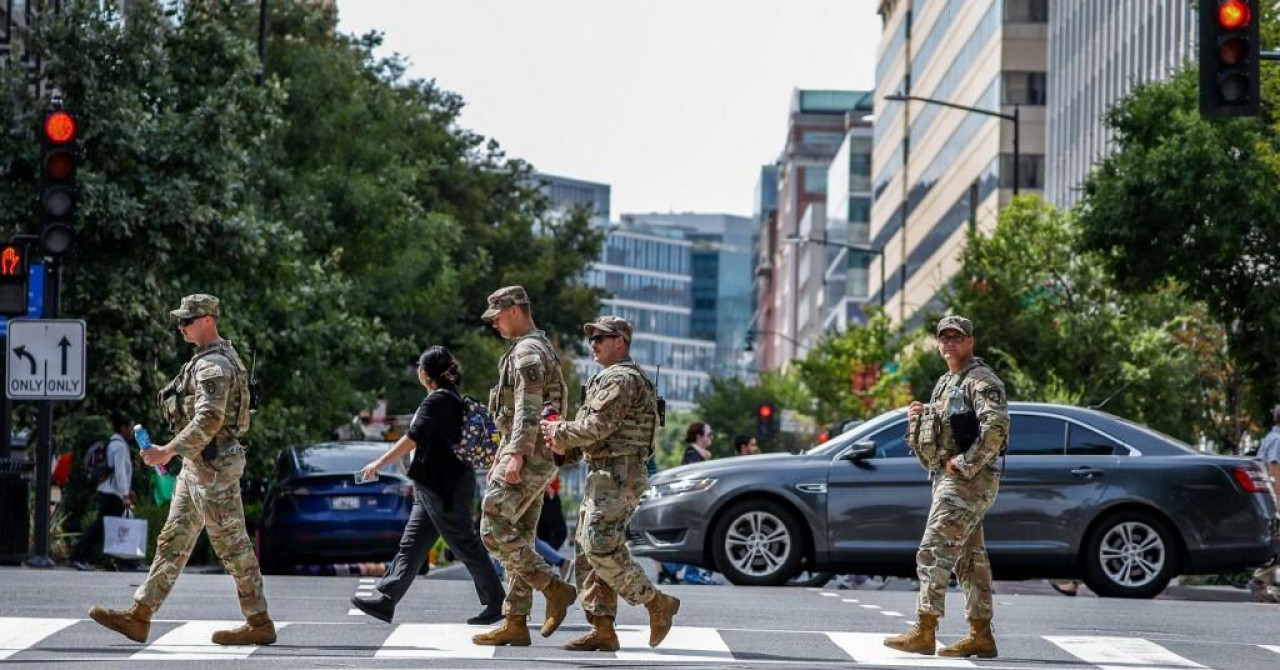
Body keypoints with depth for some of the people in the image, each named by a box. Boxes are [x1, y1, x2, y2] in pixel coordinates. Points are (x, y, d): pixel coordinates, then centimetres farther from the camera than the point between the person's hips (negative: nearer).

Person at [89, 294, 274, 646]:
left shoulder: (214, 365, -17)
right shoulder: (213, 359, 16)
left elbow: (209, 420, -27)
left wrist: (169, 451, -28)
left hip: (212, 466, -11)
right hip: (197, 466, 11)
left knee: (232, 544, -4)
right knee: (173, 541, 8)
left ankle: (259, 624, 2)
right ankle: (139, 616, 8)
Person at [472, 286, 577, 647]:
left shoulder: (528, 351, -12)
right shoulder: (535, 351, 21)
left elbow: (529, 408, -22)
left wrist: (516, 455, -29)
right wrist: (504, 458, 26)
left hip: (527, 456, -11)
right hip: (532, 458, 11)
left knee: (495, 529, -13)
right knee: (518, 536, 8)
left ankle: (555, 589, -11)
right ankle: (515, 624, 7)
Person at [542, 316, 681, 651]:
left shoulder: (621, 378, -11)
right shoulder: (610, 379, 24)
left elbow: (599, 425, -20)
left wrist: (561, 432, -6)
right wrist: (566, 447, 7)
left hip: (617, 476, -11)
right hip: (603, 474, 11)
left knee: (602, 550, -16)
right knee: (589, 552, 6)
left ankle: (657, 603, -8)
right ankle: (602, 629, 5)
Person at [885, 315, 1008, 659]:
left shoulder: (981, 381, -10)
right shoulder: (945, 384, 20)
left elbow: (996, 426, -25)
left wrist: (965, 464, -23)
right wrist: (919, 418, 8)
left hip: (967, 481, -10)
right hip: (946, 477, 10)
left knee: (934, 553, -13)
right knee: (970, 558, 10)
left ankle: (923, 633, -15)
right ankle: (981, 636, 12)